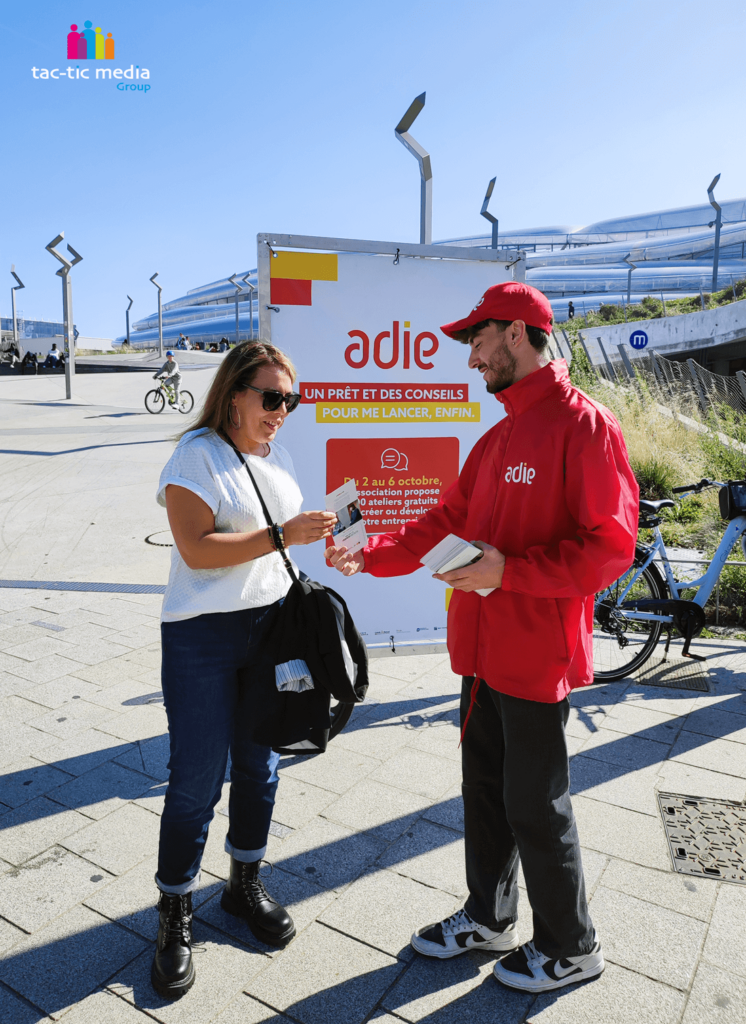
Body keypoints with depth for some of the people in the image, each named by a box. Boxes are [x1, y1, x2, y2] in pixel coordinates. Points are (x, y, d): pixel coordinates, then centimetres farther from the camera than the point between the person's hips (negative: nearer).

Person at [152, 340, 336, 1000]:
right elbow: (197, 548, -20)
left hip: (271, 624, 6)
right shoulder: (198, 453, -10)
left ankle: (246, 883, 37)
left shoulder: (277, 454, 11)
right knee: (197, 777, 2)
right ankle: (175, 912, 24)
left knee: (259, 763, 16)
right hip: (203, 635, -6)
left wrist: (321, 531, 5)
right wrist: (282, 535, -24)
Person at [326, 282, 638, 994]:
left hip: (538, 656, -8)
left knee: (536, 806, 8)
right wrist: (371, 556, 5)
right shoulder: (498, 438, 13)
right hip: (483, 652, 8)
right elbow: (445, 522, 14)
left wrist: (509, 569, -24)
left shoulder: (585, 426, -14)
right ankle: (488, 916, 41)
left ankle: (570, 948, 32)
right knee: (484, 789, 19)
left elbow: (610, 547, -19)